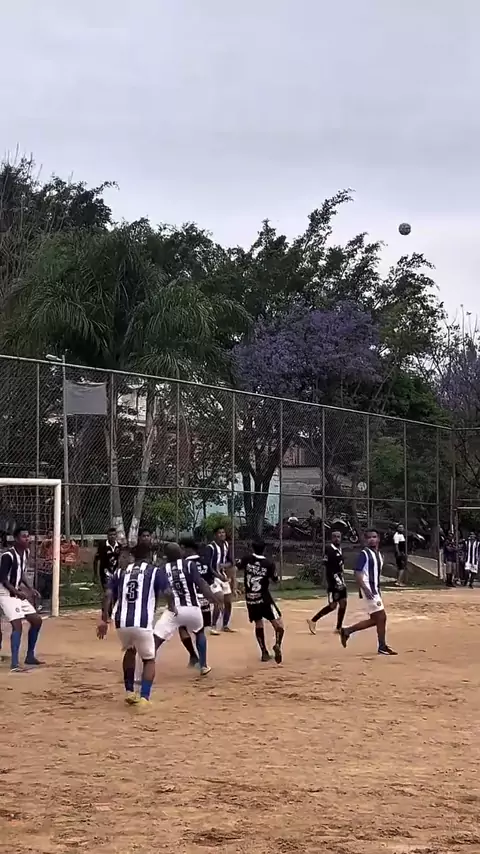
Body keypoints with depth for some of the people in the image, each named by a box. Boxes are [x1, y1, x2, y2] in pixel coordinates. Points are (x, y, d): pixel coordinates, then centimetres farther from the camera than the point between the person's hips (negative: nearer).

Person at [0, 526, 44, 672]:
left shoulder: (26, 552, 5)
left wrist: (31, 589, 9)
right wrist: (17, 592, -28)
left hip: (18, 593, 9)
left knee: (36, 620, 11)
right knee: (17, 625, -21)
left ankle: (30, 656, 23)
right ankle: (14, 664, -23)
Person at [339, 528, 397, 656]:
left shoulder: (379, 555, 15)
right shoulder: (364, 554, -11)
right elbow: (357, 574, -17)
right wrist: (365, 589, -26)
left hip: (375, 590, 9)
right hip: (368, 590, -9)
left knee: (375, 620, 11)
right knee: (381, 617, -8)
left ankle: (347, 631, 20)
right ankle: (382, 647, 2)